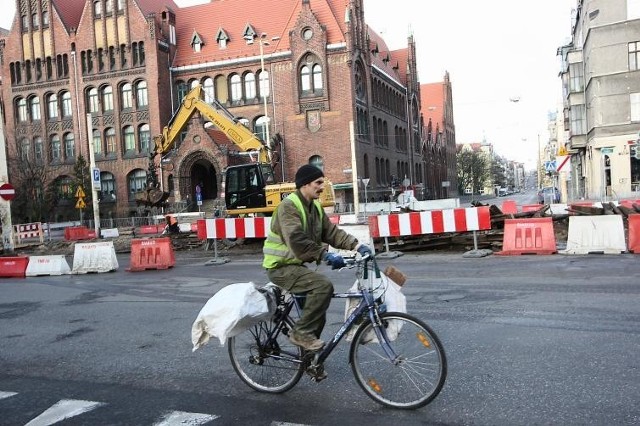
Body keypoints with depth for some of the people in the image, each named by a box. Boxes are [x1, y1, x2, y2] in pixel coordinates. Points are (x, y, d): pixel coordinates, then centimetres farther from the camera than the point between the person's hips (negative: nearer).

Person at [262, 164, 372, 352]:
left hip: (297, 265, 9)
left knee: (319, 315, 13)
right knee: (323, 285, -28)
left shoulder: (315, 207, 9)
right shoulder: (289, 206, -19)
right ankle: (301, 333, -15)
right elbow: (297, 240, -31)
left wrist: (356, 245, -12)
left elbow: (331, 232, 1)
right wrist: (325, 254, -35)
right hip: (281, 267, -9)